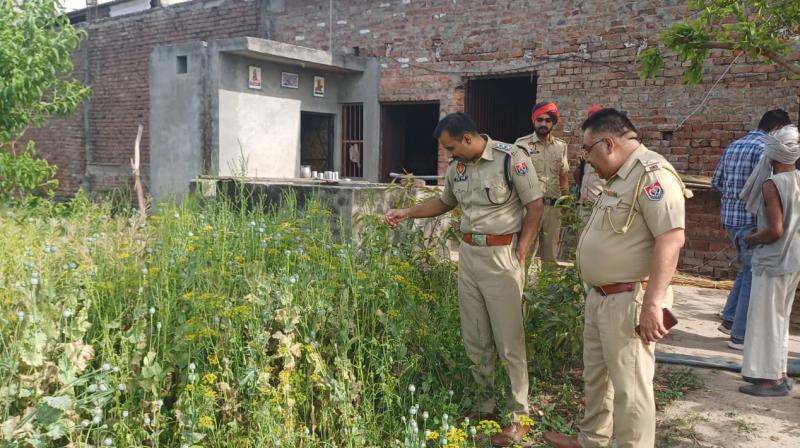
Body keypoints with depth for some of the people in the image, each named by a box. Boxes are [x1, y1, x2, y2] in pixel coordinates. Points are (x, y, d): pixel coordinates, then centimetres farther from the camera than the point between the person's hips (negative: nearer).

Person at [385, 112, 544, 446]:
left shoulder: (510, 158, -12)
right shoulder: (457, 167, 9)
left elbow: (534, 206, -9)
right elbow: (444, 202, 26)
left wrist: (520, 254, -12)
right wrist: (407, 213, 16)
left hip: (501, 256, -7)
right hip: (468, 254, 7)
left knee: (509, 341, -1)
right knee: (475, 340, 13)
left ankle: (519, 416, 11)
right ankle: (485, 405, 28)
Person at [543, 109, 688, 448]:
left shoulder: (651, 174, -18)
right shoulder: (619, 177, 14)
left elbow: (671, 239, -26)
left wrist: (652, 303, -29)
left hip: (628, 302, -10)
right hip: (600, 297, 10)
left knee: (629, 387, 0)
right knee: (596, 377, 22)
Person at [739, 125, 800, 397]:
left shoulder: (772, 184, -18)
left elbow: (775, 231, -22)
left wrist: (751, 239, -6)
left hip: (774, 261, -8)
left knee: (766, 318, 2)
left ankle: (772, 379, 7)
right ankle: (777, 372, 26)